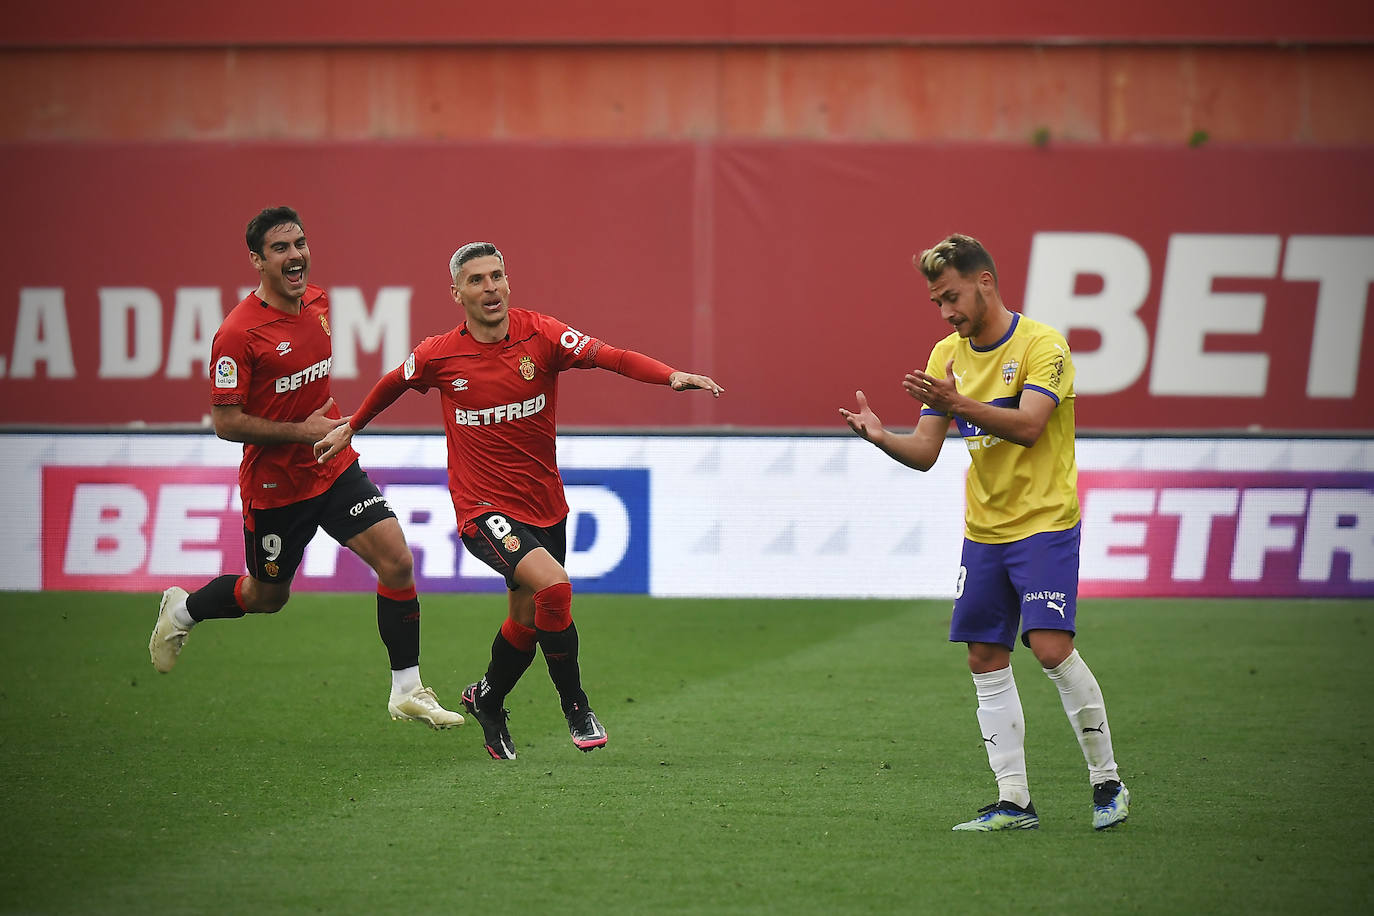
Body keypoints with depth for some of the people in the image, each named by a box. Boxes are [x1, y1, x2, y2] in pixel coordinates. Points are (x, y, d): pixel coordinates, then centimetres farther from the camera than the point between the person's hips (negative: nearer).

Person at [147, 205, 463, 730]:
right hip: (274, 485, -5)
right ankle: (181, 611, 45)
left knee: (397, 562, -11)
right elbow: (225, 422, -20)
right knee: (266, 597, 14)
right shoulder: (238, 333, -22)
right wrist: (301, 430, -23)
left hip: (335, 469, 5)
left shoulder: (318, 302, 1)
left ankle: (407, 691, -2)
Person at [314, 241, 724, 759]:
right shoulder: (439, 356, -6)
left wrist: (671, 376, -36)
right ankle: (575, 709, -9)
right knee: (553, 585, -25)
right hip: (483, 508, -3)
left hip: (545, 507, 3)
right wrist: (350, 427, 24)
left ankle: (487, 701, 44)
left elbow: (610, 357, -21)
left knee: (526, 624, 13)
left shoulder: (540, 335, -8)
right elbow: (393, 384, 16)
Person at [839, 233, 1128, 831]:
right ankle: (1014, 802, 5)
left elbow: (1028, 426, -26)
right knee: (986, 659, 1)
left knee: (1051, 647, -16)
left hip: (1044, 522, -6)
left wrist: (958, 405, -38)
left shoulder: (1042, 345, -11)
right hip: (983, 529, 6)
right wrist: (881, 437, -16)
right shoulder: (948, 355, 8)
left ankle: (1106, 783, -2)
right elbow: (925, 453, 5)